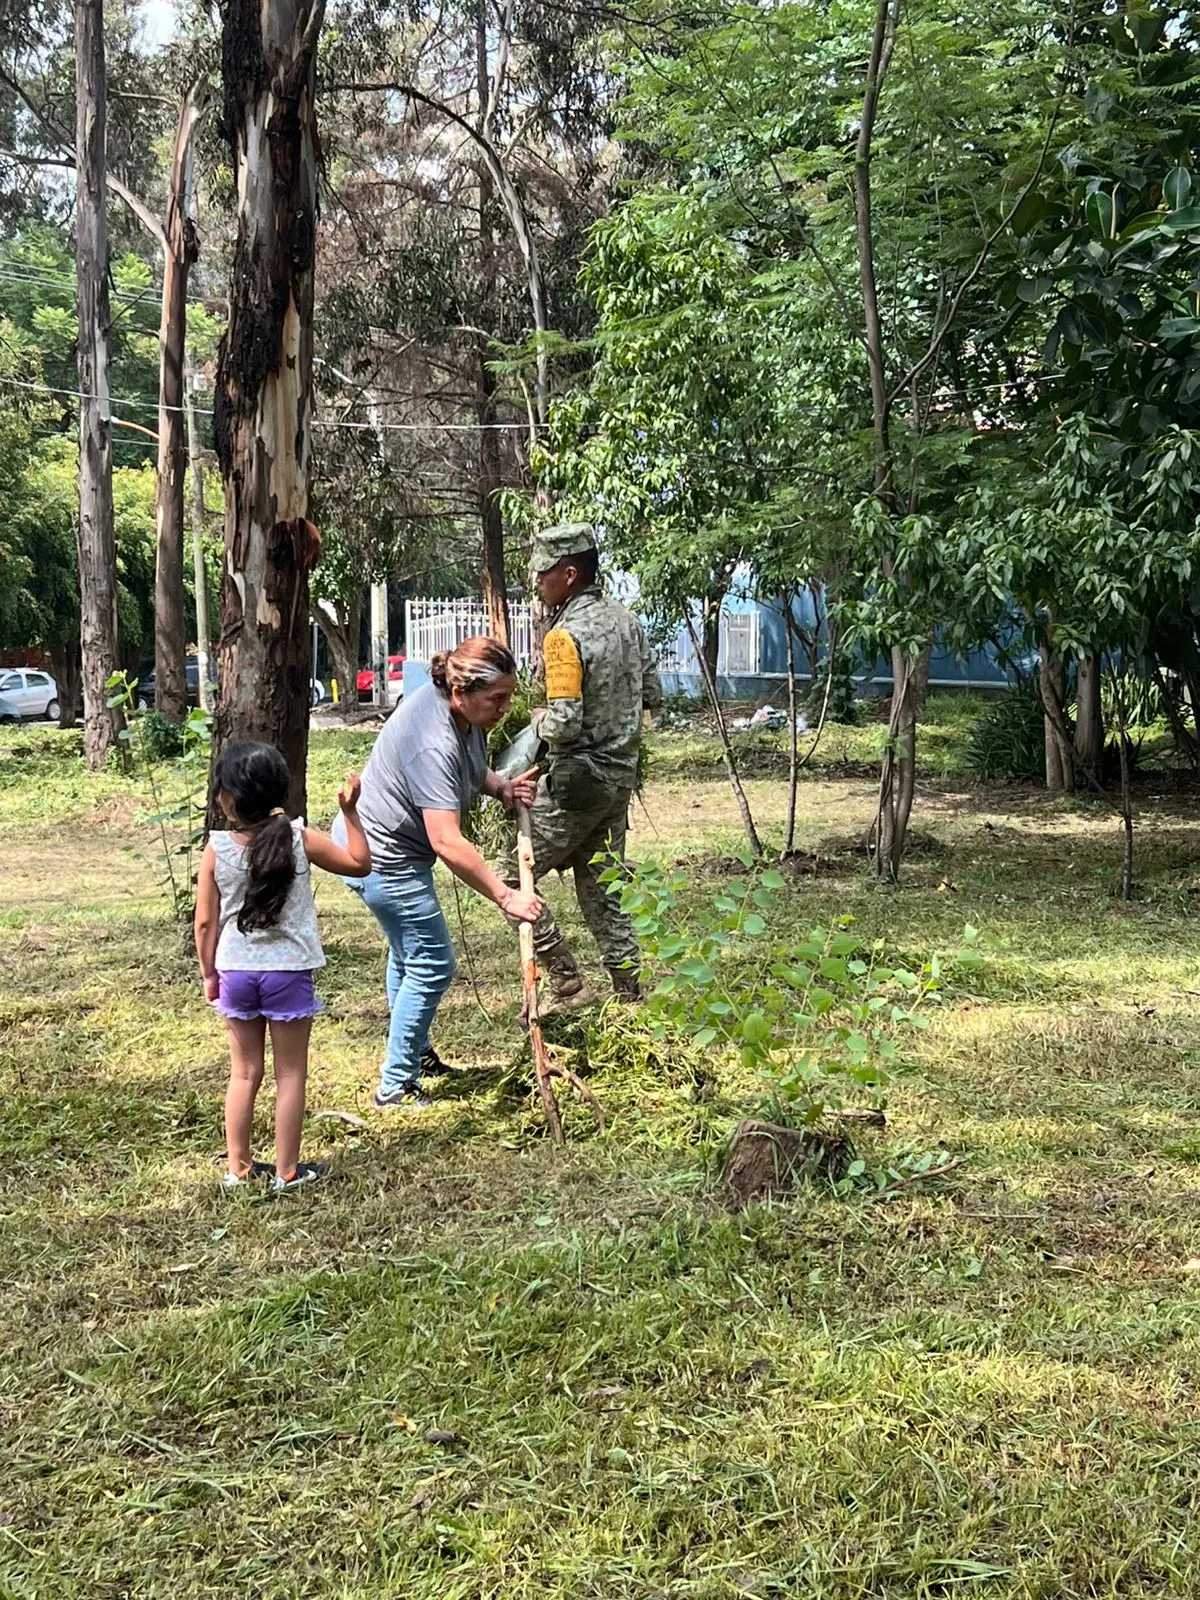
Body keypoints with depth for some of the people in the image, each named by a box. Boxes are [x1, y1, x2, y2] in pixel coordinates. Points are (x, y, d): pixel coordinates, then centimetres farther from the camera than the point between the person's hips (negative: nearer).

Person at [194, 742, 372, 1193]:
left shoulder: (216, 849, -8)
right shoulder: (300, 839, -10)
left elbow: (205, 921, -2)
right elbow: (359, 863, 3)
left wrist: (209, 974, 11)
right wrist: (350, 812, 6)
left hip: (236, 971, 2)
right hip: (289, 971, -2)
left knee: (244, 1074, 15)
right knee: (290, 1074, 9)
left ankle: (239, 1168, 22)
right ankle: (287, 1171, 15)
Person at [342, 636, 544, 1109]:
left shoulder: (462, 710, -5)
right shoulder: (434, 745, -34)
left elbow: (471, 769, 16)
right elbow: (447, 842, -39)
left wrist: (502, 787, -5)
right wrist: (505, 897, -39)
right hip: (383, 860, -11)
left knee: (409, 955, 25)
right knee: (431, 965, -3)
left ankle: (415, 1053, 44)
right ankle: (396, 1088, 5)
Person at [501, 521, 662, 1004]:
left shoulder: (566, 636, -19)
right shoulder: (625, 620, 6)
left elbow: (564, 723, -24)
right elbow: (653, 694, 13)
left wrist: (539, 721, -4)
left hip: (576, 778, -8)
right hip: (621, 773, 8)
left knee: (512, 878, 4)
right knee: (602, 889, 15)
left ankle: (566, 983, 2)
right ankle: (629, 996, 18)